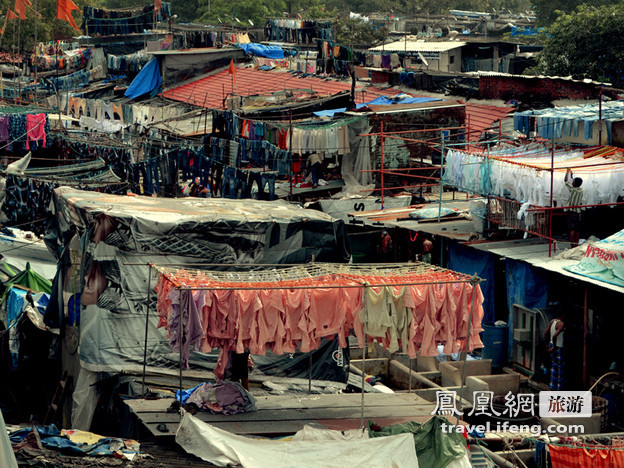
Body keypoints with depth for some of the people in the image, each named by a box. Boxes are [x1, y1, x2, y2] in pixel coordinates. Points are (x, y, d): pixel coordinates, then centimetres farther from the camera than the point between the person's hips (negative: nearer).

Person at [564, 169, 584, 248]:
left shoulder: (573, 189, -9)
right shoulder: (581, 191, 8)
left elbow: (566, 181, 0)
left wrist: (567, 172, 15)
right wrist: (571, 176, 39)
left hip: (572, 212, -6)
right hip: (579, 212, 6)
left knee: (571, 230, -9)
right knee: (577, 230, 9)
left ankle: (572, 245, -15)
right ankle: (576, 244, 11)